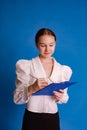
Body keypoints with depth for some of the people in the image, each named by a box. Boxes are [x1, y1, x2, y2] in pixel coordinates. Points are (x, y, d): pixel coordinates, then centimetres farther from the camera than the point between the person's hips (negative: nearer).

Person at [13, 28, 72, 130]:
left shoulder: (64, 70, 2)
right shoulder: (25, 66, -7)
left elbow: (64, 98, 9)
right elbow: (17, 98, -9)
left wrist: (60, 97, -13)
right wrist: (32, 88, -27)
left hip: (53, 118, 3)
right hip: (32, 118, -2)